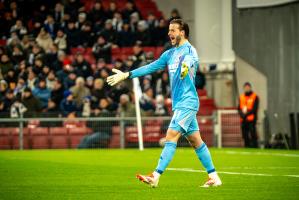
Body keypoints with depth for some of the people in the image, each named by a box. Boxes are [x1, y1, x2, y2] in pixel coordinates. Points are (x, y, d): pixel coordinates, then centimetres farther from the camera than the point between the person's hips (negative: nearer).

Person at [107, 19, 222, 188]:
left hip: (187, 102, -9)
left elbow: (189, 60, -33)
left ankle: (155, 177, -19)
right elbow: (151, 67, 21)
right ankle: (214, 177, 12)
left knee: (171, 136, -14)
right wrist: (126, 75, 20)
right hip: (180, 104, 9)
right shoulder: (170, 54, 17)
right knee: (196, 141, 9)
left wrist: (186, 66, -57)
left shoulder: (189, 50, -10)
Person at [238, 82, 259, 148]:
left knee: (253, 134, -12)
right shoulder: (241, 97, 17)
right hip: (243, 120, 5)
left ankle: (254, 147, -12)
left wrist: (246, 114, -16)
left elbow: (254, 108, -8)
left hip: (251, 119, -5)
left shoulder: (255, 97, 0)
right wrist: (242, 114, -7)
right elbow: (239, 108, 13)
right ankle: (247, 147, 12)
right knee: (245, 135, 5)